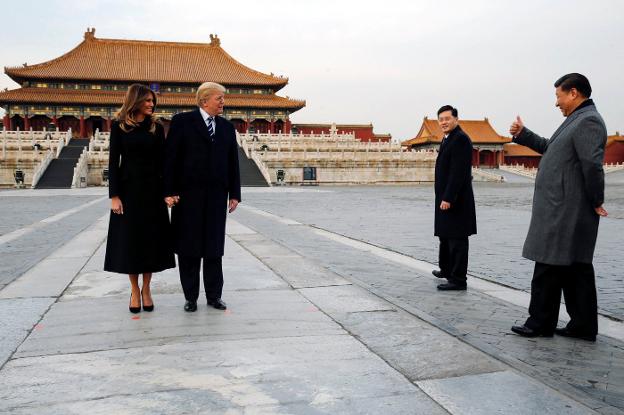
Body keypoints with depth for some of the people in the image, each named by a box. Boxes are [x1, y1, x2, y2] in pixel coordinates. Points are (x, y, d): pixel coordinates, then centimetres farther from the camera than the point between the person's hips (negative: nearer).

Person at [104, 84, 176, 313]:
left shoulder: (156, 127, 5)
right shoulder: (119, 126, 0)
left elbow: (162, 160, 4)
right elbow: (113, 162, -2)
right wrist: (114, 195, -9)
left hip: (152, 189, 2)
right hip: (128, 189, -1)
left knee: (151, 238, 3)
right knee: (130, 239, 2)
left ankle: (146, 289, 16)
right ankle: (135, 290, 16)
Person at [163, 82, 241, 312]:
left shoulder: (227, 127, 11)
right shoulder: (182, 121, -1)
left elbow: (233, 162, 11)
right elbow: (171, 158, -5)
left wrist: (234, 194, 7)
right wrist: (169, 191, -11)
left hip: (216, 196, 4)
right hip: (188, 194, -3)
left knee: (214, 248, 7)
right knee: (188, 248, 4)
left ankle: (214, 295, 17)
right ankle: (190, 297, 15)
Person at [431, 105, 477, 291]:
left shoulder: (460, 139, -15)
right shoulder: (448, 139, 16)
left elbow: (458, 172, -22)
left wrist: (448, 198, -24)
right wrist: (443, 198, 16)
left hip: (455, 200, -10)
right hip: (446, 198, 10)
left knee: (456, 239, -4)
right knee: (445, 236, 21)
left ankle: (458, 280, 3)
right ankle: (446, 269, 37)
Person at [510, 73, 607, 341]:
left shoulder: (588, 121, -14)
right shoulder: (577, 120, 19)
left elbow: (592, 164, -22)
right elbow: (550, 148, 30)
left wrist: (596, 202, -14)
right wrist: (522, 135, 23)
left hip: (564, 213, -10)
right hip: (562, 211, 10)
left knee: (549, 267, -2)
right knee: (575, 267, 12)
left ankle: (540, 323, 8)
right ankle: (583, 326, 20)